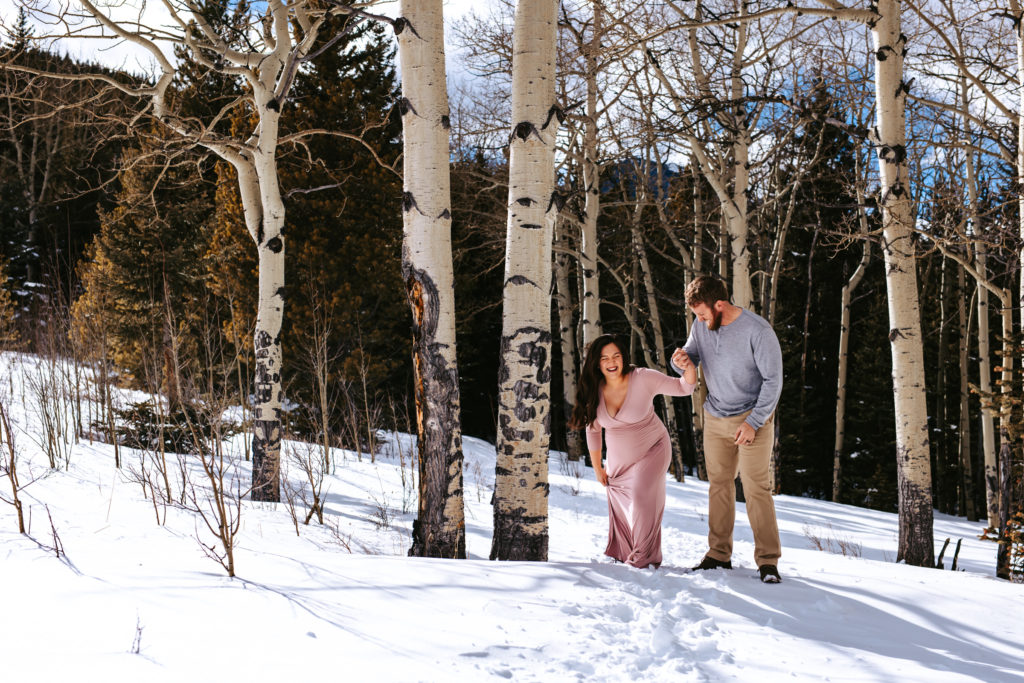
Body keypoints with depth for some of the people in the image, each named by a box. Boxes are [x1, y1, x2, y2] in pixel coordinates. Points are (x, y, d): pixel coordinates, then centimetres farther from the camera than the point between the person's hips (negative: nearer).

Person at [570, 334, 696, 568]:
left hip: (652, 449, -4)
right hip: (619, 458, 4)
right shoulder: (594, 392, -11)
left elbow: (684, 388, -17)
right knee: (620, 505, 11)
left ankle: (645, 558, -10)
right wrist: (597, 468, 8)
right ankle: (621, 555, 33)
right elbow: (592, 430, 3)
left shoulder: (643, 379, -22)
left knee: (642, 495, -22)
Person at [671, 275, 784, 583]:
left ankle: (768, 561, -4)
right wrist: (681, 359, -17)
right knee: (719, 486, 8)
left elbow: (773, 380, -14)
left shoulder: (758, 331, -19)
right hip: (715, 417, 6)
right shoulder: (701, 325, -2)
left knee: (756, 488, -8)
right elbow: (691, 356, 9)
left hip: (752, 417, -5)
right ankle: (719, 555, 15)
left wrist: (753, 422, -16)